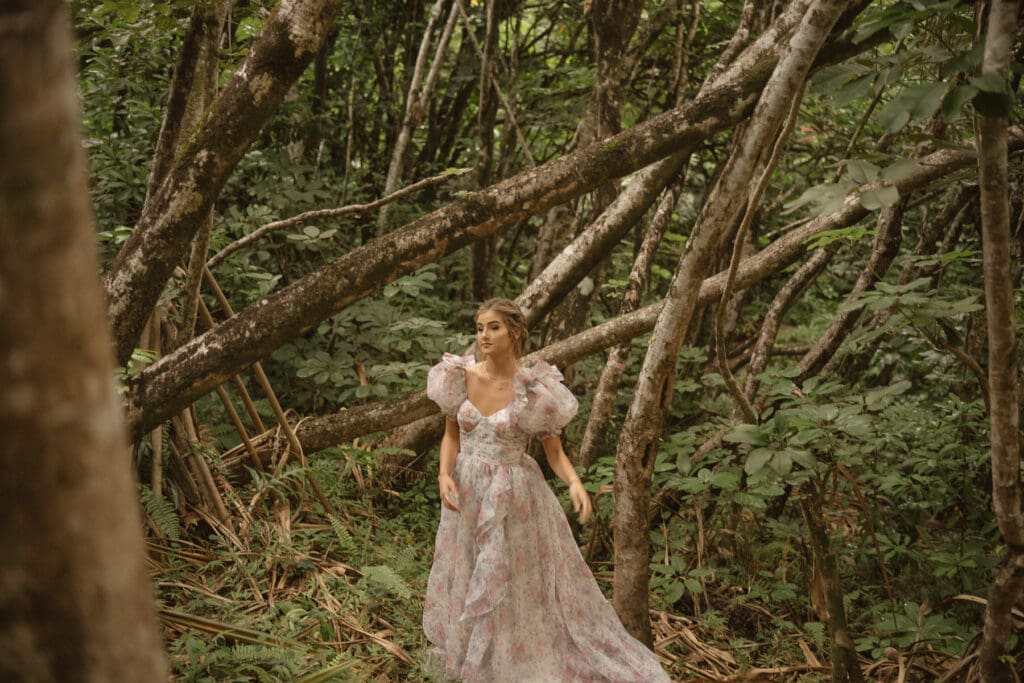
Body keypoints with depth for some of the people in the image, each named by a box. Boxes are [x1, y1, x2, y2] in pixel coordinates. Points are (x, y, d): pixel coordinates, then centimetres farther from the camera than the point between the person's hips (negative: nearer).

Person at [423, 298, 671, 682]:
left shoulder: (535, 390, -15)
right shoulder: (461, 376, -6)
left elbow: (554, 452, -7)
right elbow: (451, 435, 5)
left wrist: (575, 483, -26)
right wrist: (444, 475, -12)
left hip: (513, 498, -4)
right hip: (467, 495, 4)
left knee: (519, 591, 5)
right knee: (466, 587, 15)